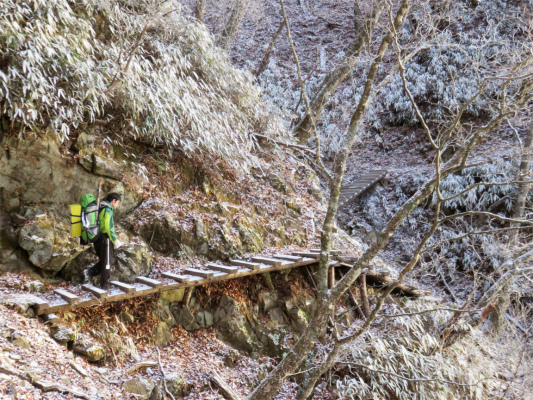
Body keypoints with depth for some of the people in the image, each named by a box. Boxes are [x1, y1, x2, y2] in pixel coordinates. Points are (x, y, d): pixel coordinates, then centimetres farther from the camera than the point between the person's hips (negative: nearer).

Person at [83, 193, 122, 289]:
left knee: (107, 261, 18)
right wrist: (115, 240, -14)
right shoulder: (108, 210, -14)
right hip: (105, 239, -9)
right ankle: (104, 284, 7)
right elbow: (109, 227, -21)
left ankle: (90, 272, 4)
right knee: (107, 262, 2)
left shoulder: (100, 208, 16)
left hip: (97, 240, 9)